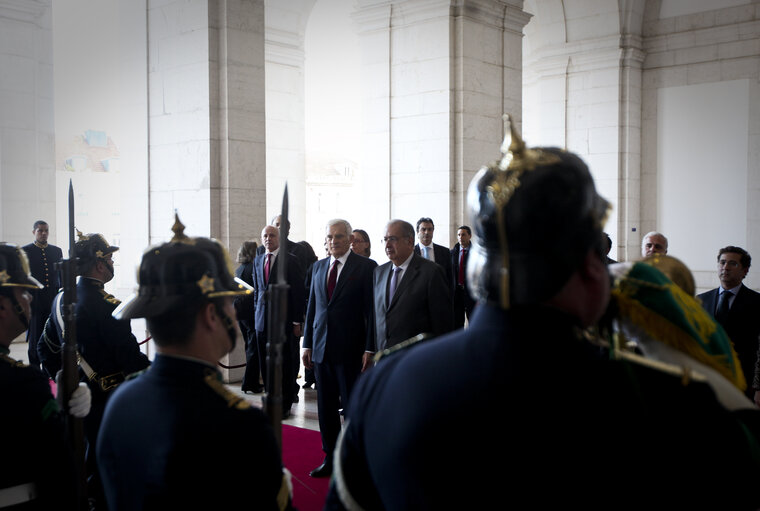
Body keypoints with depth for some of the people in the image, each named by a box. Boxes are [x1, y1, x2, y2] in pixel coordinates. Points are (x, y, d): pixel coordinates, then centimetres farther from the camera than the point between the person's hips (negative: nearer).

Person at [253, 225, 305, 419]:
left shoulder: (290, 260, -5)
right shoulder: (258, 260, 13)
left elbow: (298, 292, -7)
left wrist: (297, 321, -10)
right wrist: (258, 312, 12)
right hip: (262, 319, 5)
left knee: (284, 364, -1)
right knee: (266, 364, 8)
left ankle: (284, 405, 9)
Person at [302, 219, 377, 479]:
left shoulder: (366, 267, -6)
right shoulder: (318, 267, 12)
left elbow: (372, 311, -8)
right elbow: (312, 308, 14)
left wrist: (369, 349, -13)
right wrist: (307, 344, 10)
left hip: (350, 350, -5)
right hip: (321, 348, 5)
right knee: (326, 408, 12)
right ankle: (331, 459, 24)